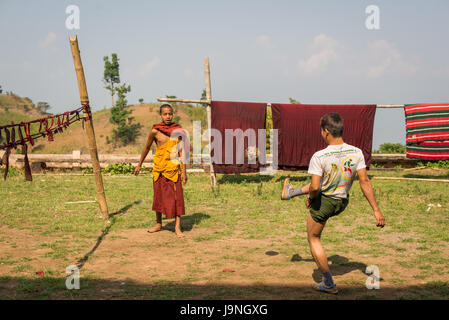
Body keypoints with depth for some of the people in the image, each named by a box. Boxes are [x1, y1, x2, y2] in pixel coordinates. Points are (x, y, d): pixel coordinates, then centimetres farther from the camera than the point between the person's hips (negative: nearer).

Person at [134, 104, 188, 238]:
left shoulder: (178, 130, -1)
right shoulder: (155, 131, -3)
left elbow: (181, 151, 1)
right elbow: (147, 148, 11)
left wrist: (184, 171, -3)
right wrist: (139, 165, 19)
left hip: (174, 168, 0)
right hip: (159, 169, 1)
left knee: (177, 197, -4)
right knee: (159, 196, 11)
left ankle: (177, 227, 0)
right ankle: (158, 224, 28)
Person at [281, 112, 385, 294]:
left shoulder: (319, 157, -27)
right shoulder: (356, 153, -13)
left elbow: (315, 187, -29)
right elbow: (365, 182, -12)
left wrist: (310, 199, -6)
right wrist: (376, 210, -8)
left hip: (323, 202, -6)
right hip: (343, 202, 6)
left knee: (313, 239, 16)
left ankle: (328, 284, 19)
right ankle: (290, 193, 64)